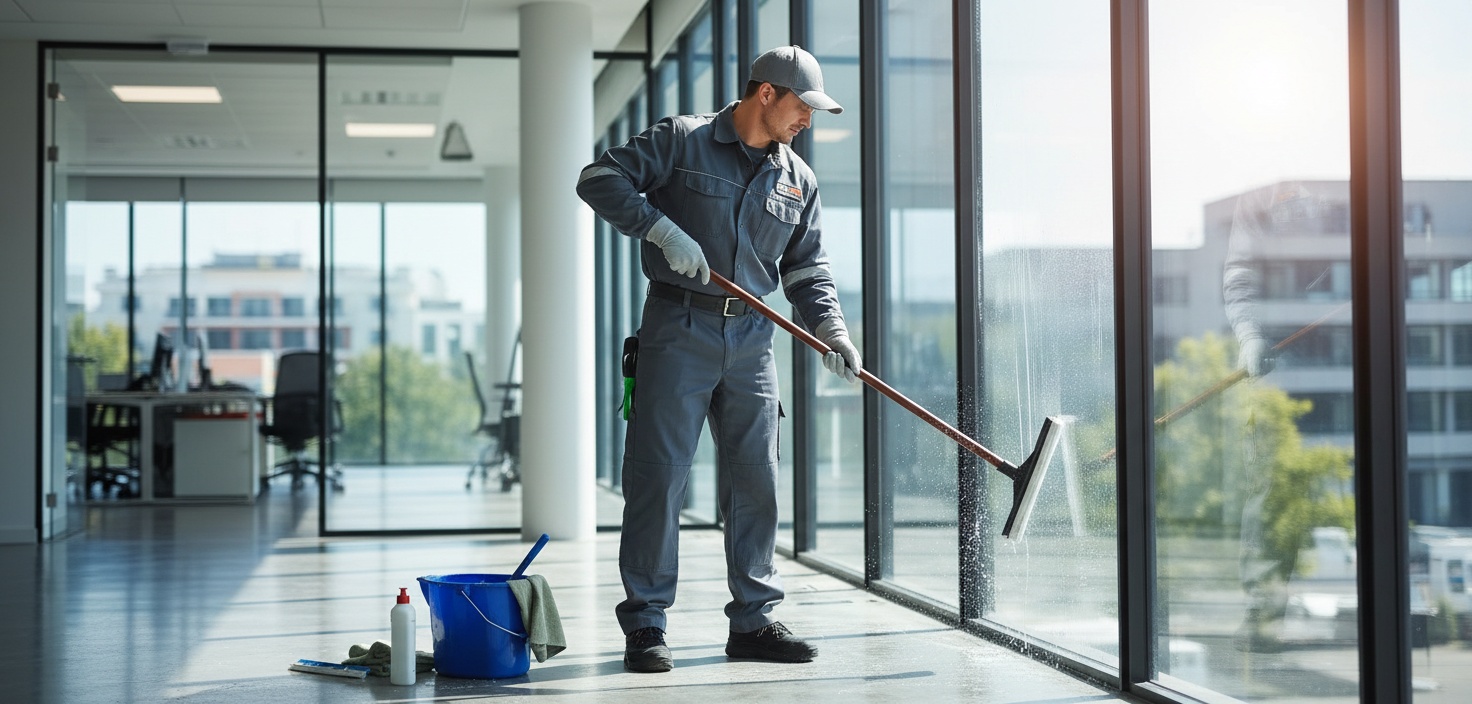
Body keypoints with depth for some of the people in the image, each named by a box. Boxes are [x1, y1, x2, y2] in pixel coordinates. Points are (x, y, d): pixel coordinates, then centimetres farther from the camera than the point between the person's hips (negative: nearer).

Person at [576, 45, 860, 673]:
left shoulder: (799, 181, 13)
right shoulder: (681, 140, -2)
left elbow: (808, 269, 14)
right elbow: (600, 179, -7)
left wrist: (829, 328, -3)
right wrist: (664, 230, -17)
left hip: (750, 338, 5)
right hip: (678, 331, -5)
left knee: (755, 480, 6)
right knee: (658, 475, -4)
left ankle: (754, 621, 16)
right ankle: (644, 625, 4)